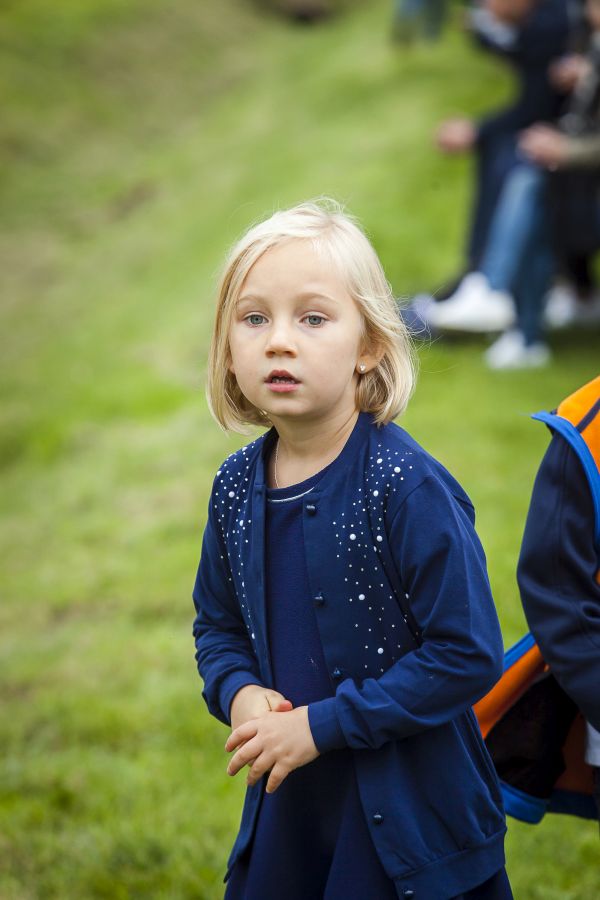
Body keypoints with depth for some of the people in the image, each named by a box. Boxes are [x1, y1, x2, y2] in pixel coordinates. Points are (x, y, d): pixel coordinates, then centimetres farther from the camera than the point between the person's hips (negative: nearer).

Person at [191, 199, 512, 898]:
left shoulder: (408, 488, -19)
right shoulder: (236, 486, 0)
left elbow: (467, 655, -20)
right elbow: (217, 623, 15)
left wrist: (323, 724, -19)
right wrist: (237, 692, -6)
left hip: (410, 814, -5)